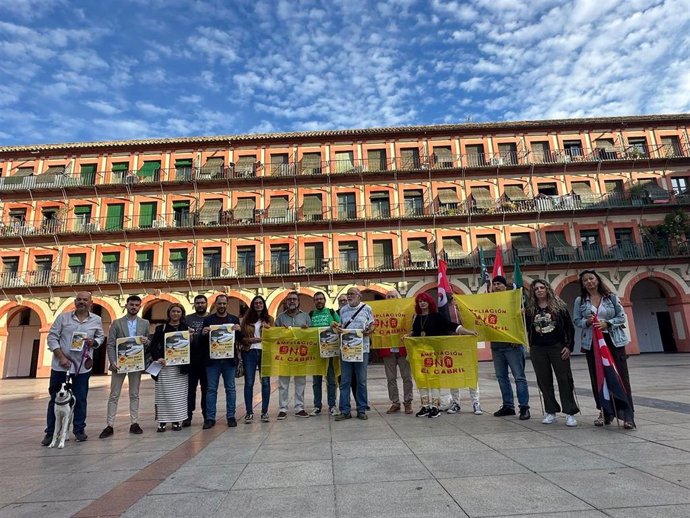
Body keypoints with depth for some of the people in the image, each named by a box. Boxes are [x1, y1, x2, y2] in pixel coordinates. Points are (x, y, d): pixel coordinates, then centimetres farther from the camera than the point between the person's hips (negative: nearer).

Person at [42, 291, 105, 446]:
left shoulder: (96, 320, 3)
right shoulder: (63, 317, -1)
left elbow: (101, 336, 13)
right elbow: (52, 337, -2)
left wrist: (94, 342, -11)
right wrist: (61, 357, -11)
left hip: (82, 366, 1)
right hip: (60, 365, 0)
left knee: (81, 399, 7)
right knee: (55, 399, 8)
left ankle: (79, 430, 20)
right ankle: (50, 432, 20)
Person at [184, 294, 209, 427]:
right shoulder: (188, 319, 9)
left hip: (207, 359, 0)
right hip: (191, 359, 1)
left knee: (207, 388, 7)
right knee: (190, 388, 5)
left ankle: (207, 416, 15)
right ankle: (187, 416, 12)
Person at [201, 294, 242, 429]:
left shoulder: (234, 319, 8)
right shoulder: (208, 319, 6)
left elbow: (240, 339, 7)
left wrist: (238, 330, -14)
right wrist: (203, 333, -15)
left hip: (229, 359, 1)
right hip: (212, 359, -1)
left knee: (230, 388, 6)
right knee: (211, 389, 3)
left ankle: (231, 417, 14)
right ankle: (210, 418, 11)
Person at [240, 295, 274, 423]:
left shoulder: (269, 319, 9)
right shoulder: (246, 319, 10)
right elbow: (241, 337, 6)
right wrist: (248, 340, -11)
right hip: (249, 353, 0)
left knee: (265, 382, 2)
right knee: (249, 383, 1)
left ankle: (264, 412, 12)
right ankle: (249, 412, 10)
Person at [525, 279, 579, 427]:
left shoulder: (559, 305, 1)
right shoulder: (530, 309, 5)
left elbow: (569, 327, 1)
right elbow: (527, 329, 12)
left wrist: (569, 346, -4)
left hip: (558, 347, -2)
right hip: (538, 349, 2)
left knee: (564, 379, -1)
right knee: (544, 381, 6)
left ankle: (570, 413, 8)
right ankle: (550, 412, 17)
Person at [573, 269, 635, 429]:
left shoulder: (611, 297, 4)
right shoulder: (580, 301, 5)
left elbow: (622, 316, 4)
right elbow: (576, 321, 6)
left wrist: (607, 323, -12)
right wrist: (586, 322, -14)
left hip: (614, 341, -1)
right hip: (591, 343, 1)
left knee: (621, 377, -4)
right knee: (598, 379, 5)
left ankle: (627, 416, 0)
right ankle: (605, 413, 17)